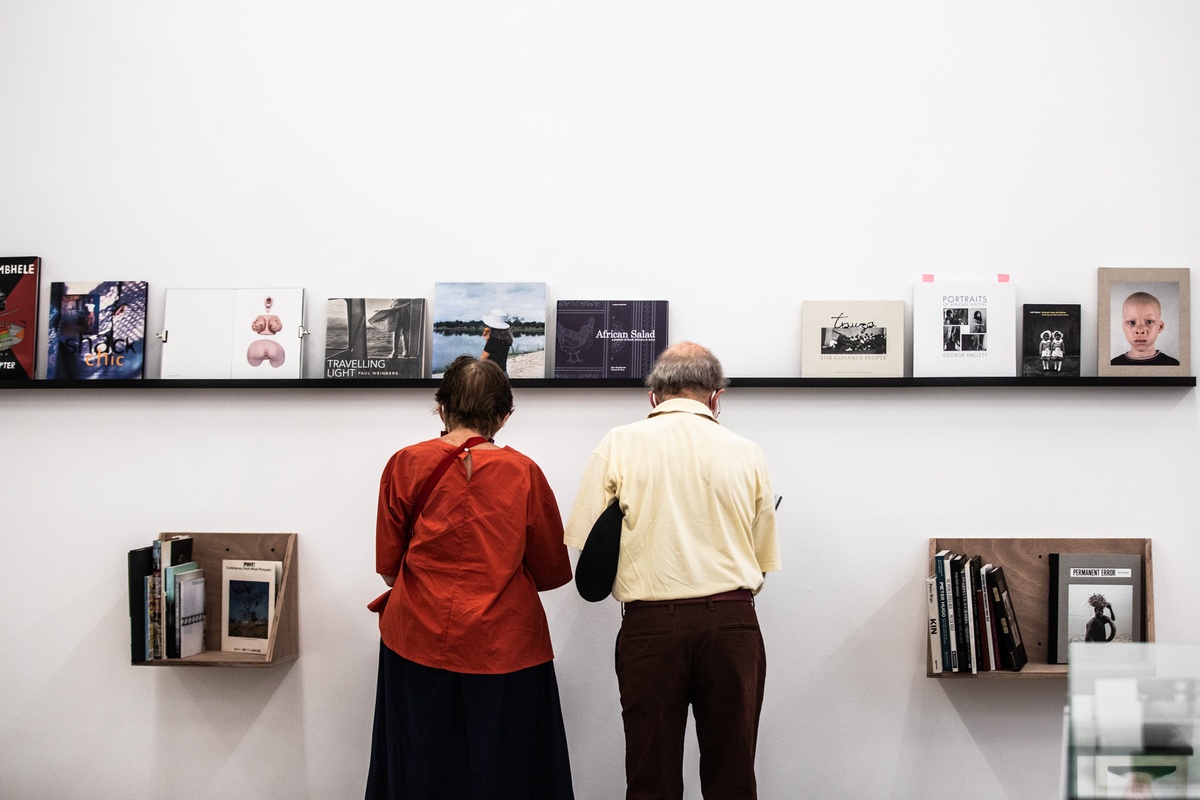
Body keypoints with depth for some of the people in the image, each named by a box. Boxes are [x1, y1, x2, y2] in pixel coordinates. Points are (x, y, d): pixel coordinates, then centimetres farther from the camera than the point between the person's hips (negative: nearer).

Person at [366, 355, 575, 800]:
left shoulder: (405, 465, -5)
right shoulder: (523, 472, -7)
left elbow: (388, 565, 3)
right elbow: (553, 572, 1)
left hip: (419, 642, 1)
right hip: (503, 644, -1)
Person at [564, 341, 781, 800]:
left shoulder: (620, 444, 1)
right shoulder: (747, 454, 6)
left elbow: (587, 548, -2)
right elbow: (762, 563, 8)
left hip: (651, 624, -1)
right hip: (733, 622, 2)